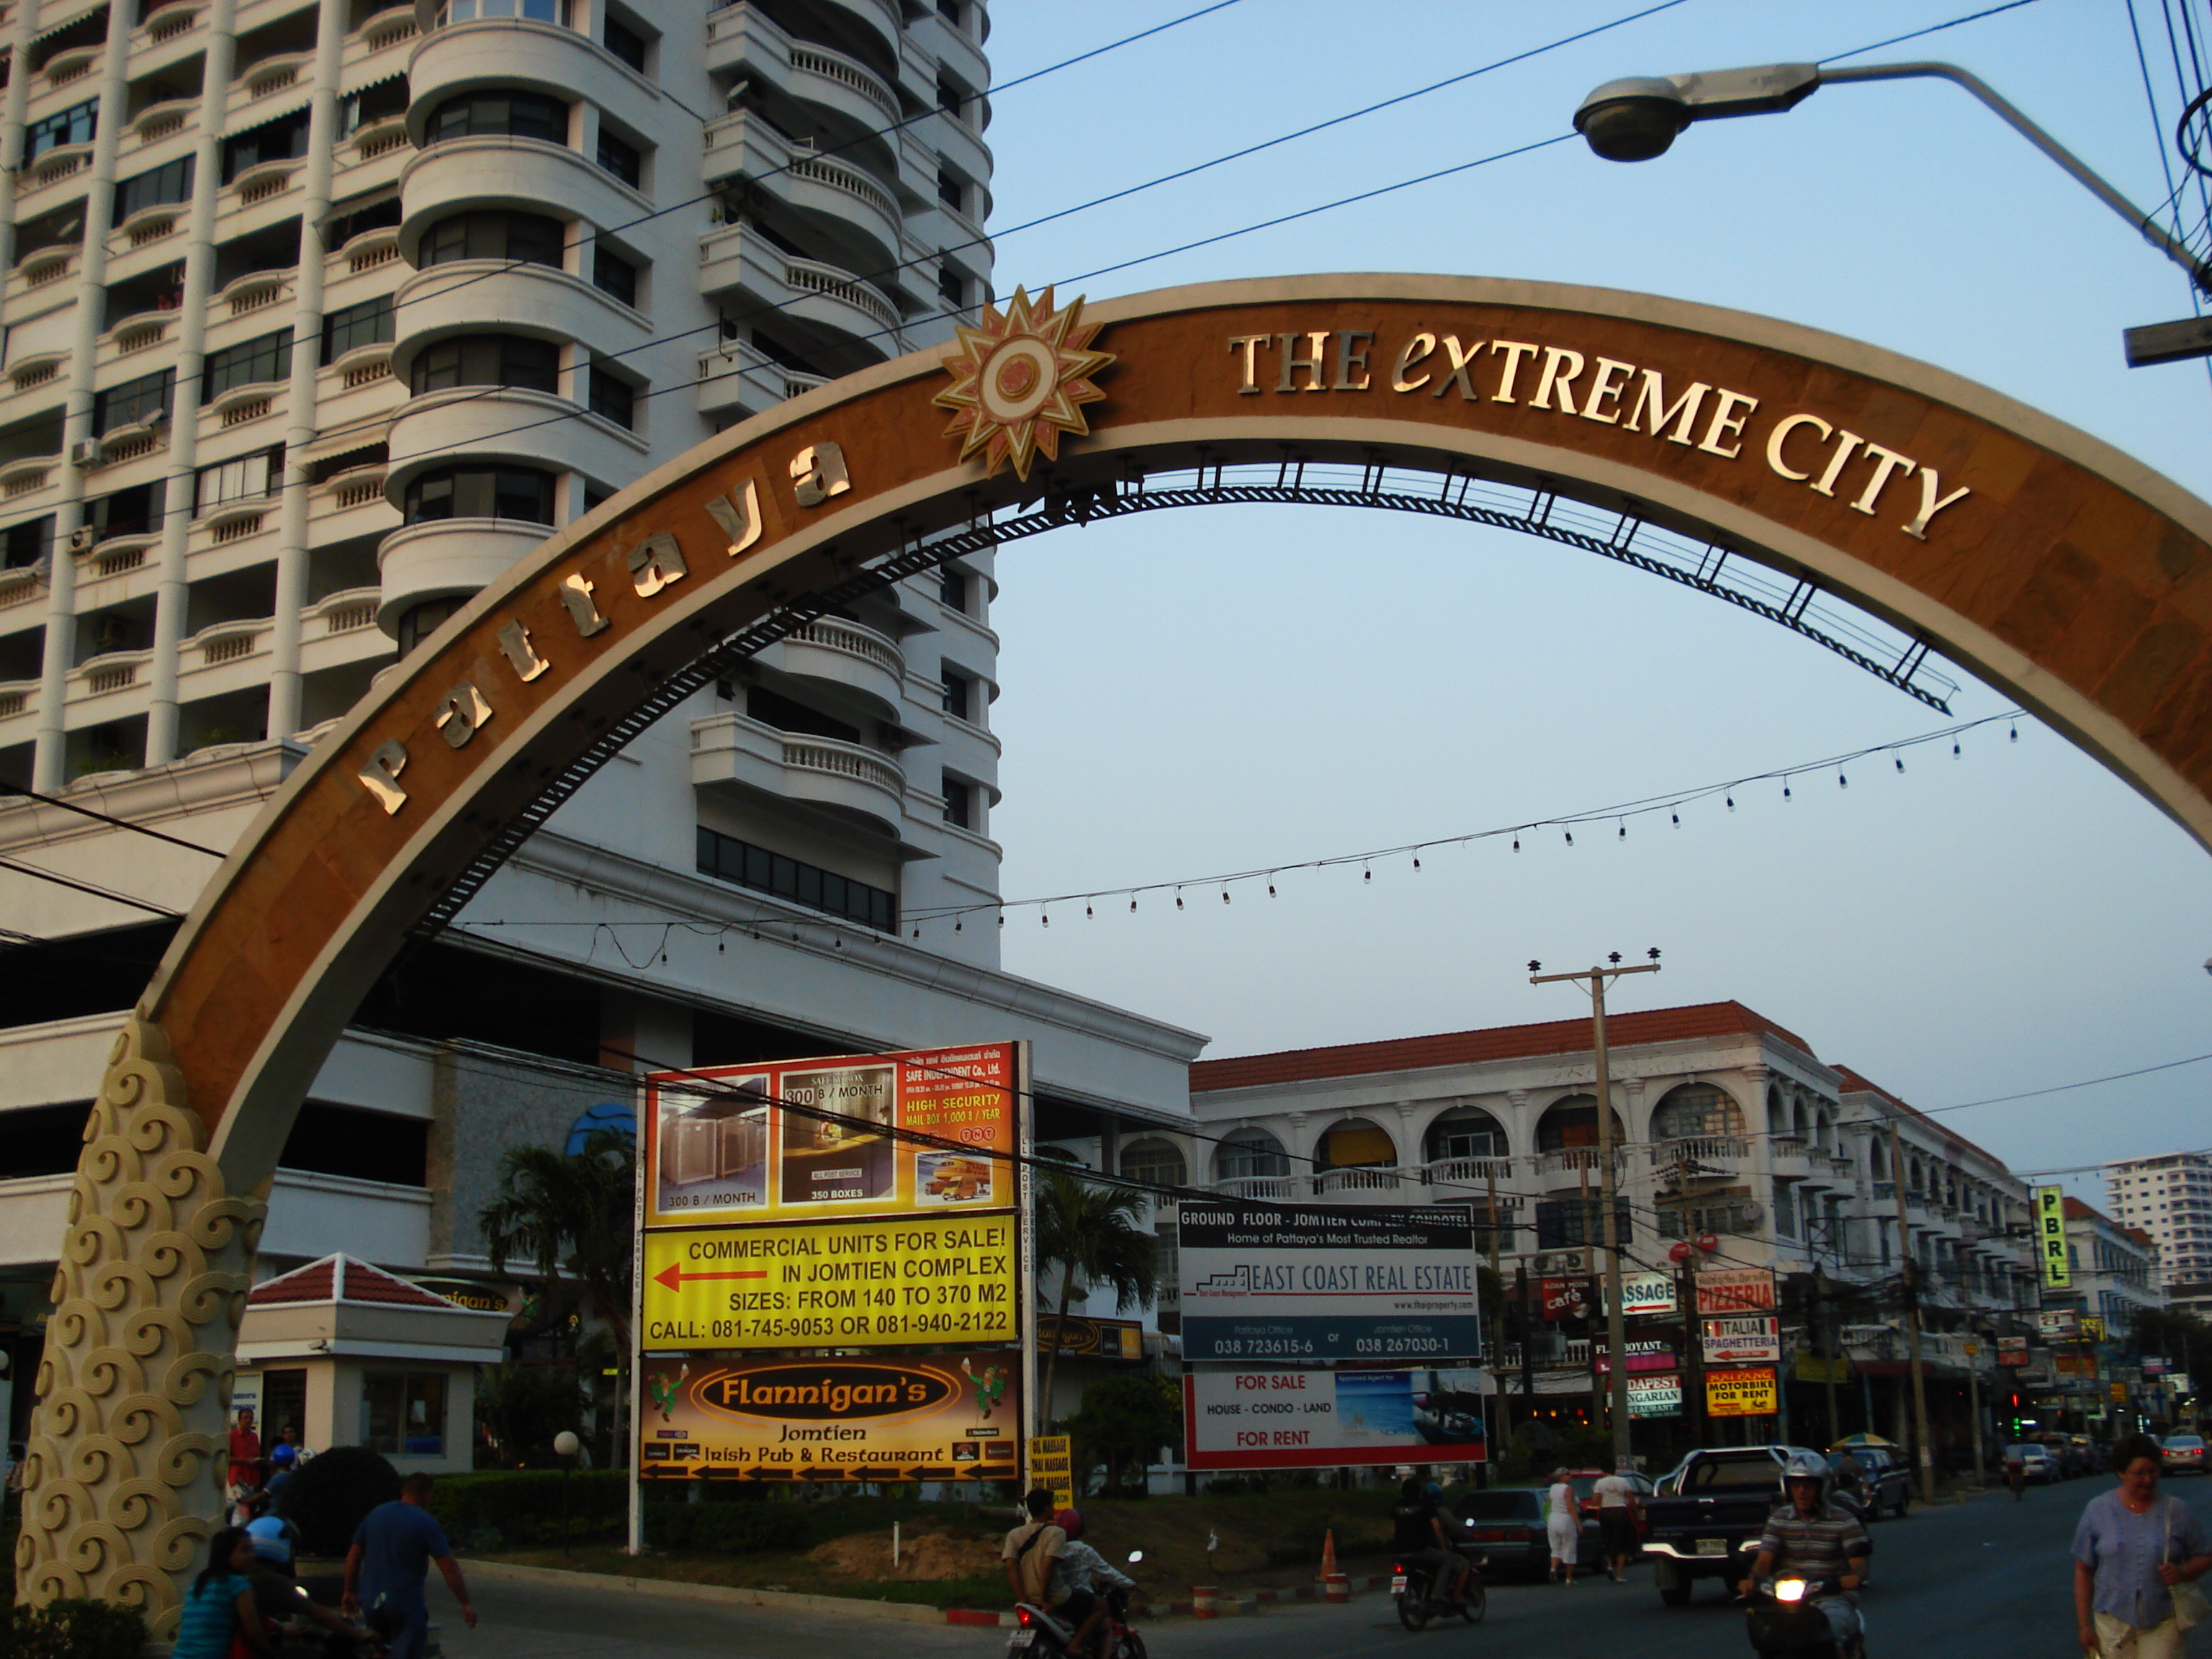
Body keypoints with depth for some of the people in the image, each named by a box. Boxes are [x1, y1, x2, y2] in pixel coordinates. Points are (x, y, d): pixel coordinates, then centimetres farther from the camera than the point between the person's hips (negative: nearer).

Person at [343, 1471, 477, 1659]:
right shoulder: (426, 1523, -9)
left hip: (370, 1599, 6)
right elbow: (449, 1568, -11)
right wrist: (465, 1603, -7)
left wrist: (349, 1592, 22)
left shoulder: (374, 1515, 8)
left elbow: (353, 1556, 12)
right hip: (406, 1603, -6)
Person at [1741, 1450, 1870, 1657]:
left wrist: (1854, 1577, -28)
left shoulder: (1844, 1521, 2)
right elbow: (1765, 1559, 1)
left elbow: (1859, 1565, -4)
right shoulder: (1779, 1519, 9)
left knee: (1835, 1625, -32)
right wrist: (1752, 1580, -21)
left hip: (1833, 1598, -2)